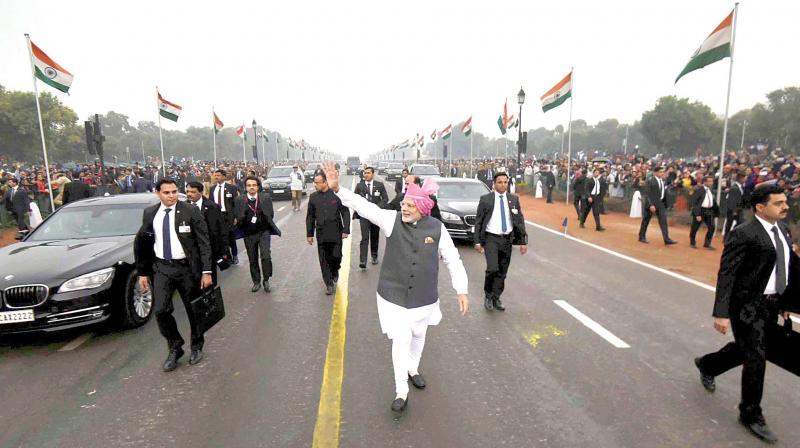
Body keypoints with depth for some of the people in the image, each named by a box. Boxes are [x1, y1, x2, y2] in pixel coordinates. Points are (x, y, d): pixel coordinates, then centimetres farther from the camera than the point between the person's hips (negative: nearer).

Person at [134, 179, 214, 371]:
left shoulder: (190, 211, -9)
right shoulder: (149, 214, 2)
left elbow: (204, 242, -9)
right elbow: (141, 243, 11)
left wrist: (206, 271, -14)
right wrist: (142, 272, 9)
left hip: (187, 267, -2)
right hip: (162, 268, 3)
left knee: (194, 310, 9)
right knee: (160, 310, -6)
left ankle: (197, 346, 33)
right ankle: (175, 348, 17)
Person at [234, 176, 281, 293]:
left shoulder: (265, 197, -2)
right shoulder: (239, 200, 0)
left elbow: (271, 215, 1)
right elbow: (236, 217, 3)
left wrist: (260, 217, -7)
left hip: (263, 231, -2)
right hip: (248, 234, 2)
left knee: (266, 256, -14)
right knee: (252, 260, 10)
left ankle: (266, 280, 6)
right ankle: (256, 282, 26)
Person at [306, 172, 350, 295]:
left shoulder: (336, 194, -6)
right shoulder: (313, 197, 4)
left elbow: (345, 213, -3)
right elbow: (310, 217, 9)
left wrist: (346, 230, -7)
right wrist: (309, 234, 7)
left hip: (336, 233, -2)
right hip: (321, 234, 2)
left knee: (336, 256, 0)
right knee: (324, 260, 4)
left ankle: (335, 271, 33)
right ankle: (329, 284, 17)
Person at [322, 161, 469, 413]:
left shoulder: (437, 228, -11)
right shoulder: (392, 220, -12)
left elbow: (452, 260, -4)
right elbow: (363, 205, -23)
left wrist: (462, 291, -6)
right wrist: (337, 189, -36)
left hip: (424, 297, 2)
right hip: (393, 296, -2)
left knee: (418, 336, 22)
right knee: (401, 340, -2)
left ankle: (413, 369, 51)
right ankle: (401, 392, 17)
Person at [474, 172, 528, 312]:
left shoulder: (514, 199, 5)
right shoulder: (485, 199, -3)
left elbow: (520, 221, 6)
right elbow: (478, 222, 0)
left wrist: (523, 241, 1)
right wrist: (477, 241, -4)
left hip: (507, 239, 3)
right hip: (491, 238, -3)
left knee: (502, 272, 9)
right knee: (492, 268, -17)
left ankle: (496, 298, 25)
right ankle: (488, 295, 7)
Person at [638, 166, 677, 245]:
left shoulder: (663, 181, 7)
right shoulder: (650, 181, -12)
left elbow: (664, 193, 13)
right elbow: (647, 194, -15)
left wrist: (665, 204, 9)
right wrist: (650, 205, -22)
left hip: (660, 203, 6)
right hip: (651, 203, -5)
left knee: (663, 221, -2)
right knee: (646, 220, 6)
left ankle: (667, 239, -3)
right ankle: (642, 237, 21)